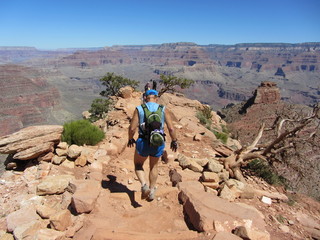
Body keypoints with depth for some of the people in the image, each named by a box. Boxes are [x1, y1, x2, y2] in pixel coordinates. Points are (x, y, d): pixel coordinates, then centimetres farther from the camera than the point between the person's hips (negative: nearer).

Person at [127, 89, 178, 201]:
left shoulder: (139, 109, -2)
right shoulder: (163, 109, 0)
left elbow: (132, 128, -7)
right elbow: (171, 128, -6)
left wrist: (130, 139, 12)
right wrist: (174, 141, 10)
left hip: (143, 142, -2)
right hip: (158, 144, 2)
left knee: (138, 165, 24)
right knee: (154, 166, 26)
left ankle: (144, 185, 3)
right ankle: (152, 191, 33)